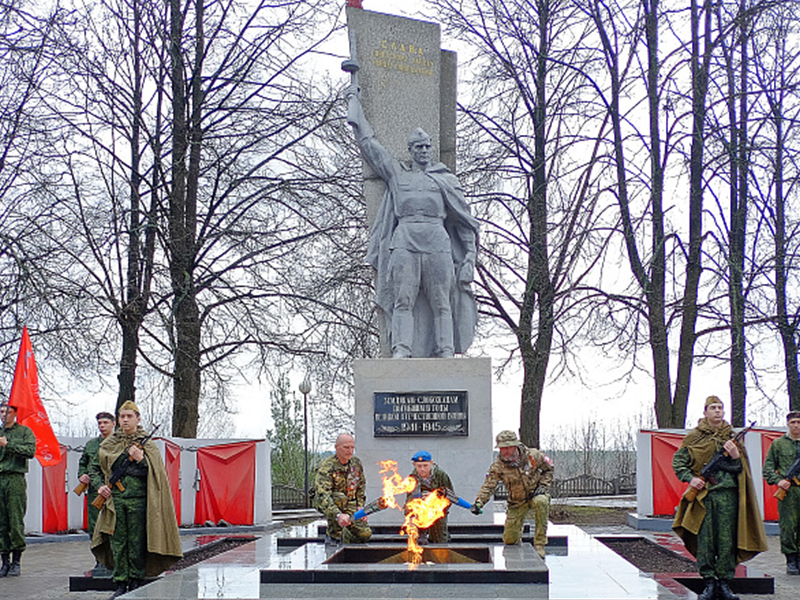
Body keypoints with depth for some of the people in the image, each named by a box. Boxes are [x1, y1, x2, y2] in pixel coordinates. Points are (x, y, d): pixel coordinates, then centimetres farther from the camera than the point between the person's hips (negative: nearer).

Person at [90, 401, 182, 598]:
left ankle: (136, 582, 8)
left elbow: (156, 473, 0)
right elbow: (94, 468, 21)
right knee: (117, 543, 3)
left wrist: (140, 460, -15)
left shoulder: (148, 444, 4)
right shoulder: (108, 444, 11)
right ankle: (121, 584, 9)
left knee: (137, 543, -1)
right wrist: (100, 485, 4)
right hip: (114, 499, 2)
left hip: (138, 499, -2)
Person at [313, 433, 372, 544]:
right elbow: (322, 496, -37)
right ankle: (334, 537, -23)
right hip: (325, 504, -5)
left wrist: (360, 506, 1)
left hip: (350, 505, 5)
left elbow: (361, 486, 14)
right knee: (340, 497, -38)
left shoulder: (356, 463, -3)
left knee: (365, 533, -9)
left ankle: (345, 538, 23)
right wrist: (338, 515, -51)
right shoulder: (326, 467, -25)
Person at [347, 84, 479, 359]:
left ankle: (446, 353, -9)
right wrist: (354, 99, 35)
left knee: (441, 303, -6)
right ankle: (401, 350, -18)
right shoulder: (396, 173, 20)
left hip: (438, 243, 0)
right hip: (404, 242, 0)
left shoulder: (445, 179, 19)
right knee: (403, 300, -11)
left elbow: (464, 222, 16)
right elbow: (366, 141, 27)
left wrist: (469, 259, 4)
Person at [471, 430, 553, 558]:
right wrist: (478, 502, -35)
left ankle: (539, 545, -28)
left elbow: (549, 468, 1)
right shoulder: (497, 466, -15)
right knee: (509, 540, -3)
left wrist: (543, 485, -12)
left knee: (541, 502, -40)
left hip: (536, 494, -1)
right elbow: (488, 486, -19)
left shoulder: (532, 455, -16)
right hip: (517, 502, 1)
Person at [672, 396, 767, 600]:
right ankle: (708, 582, 4)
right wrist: (690, 478, -7)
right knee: (705, 539, -3)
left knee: (727, 539, 0)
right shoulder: (694, 438, 6)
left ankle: (725, 582, 7)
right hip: (704, 494, -1)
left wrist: (735, 456, -8)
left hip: (728, 493, 2)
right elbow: (678, 462, 8)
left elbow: (741, 469, 12)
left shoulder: (732, 437, 13)